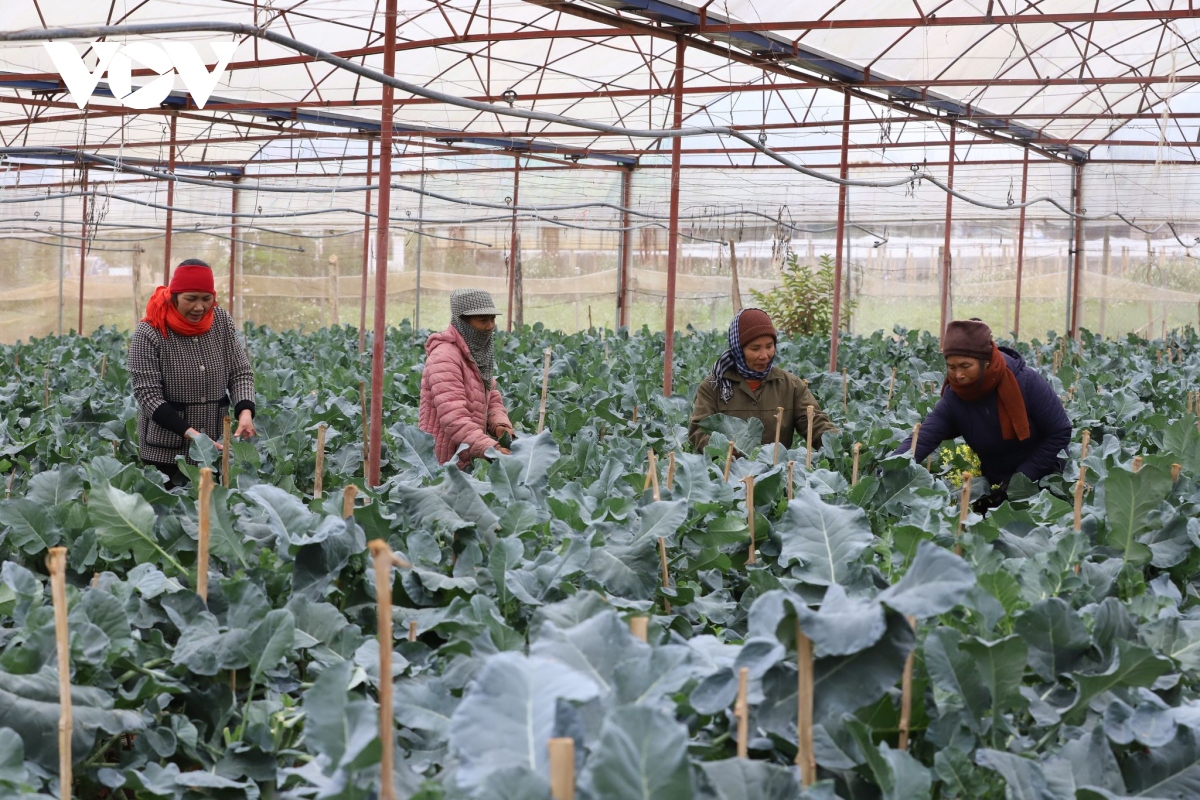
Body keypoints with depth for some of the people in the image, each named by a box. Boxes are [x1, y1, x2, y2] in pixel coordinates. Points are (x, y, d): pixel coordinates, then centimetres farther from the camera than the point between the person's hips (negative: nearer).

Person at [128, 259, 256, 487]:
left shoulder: (222, 322, -1)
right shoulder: (149, 333, -14)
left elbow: (241, 373, 2)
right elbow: (148, 395, -16)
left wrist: (245, 411, -18)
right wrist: (189, 433, -26)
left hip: (216, 447, 4)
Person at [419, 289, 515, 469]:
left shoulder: (479, 353, 12)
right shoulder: (444, 357, -19)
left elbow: (492, 398, 15)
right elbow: (453, 417, -28)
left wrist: (500, 424, -7)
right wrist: (489, 448, -37)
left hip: (469, 460, 9)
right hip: (446, 463, -9)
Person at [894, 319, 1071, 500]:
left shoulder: (1027, 383, -25)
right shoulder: (953, 401, -18)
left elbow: (1060, 433, -17)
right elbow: (920, 441, -28)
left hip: (1043, 482, -2)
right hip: (997, 486, 2)